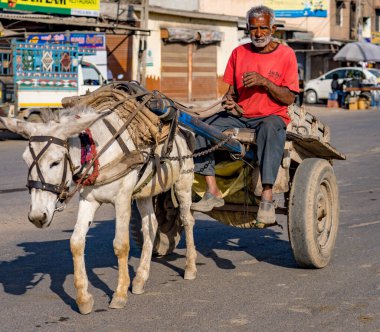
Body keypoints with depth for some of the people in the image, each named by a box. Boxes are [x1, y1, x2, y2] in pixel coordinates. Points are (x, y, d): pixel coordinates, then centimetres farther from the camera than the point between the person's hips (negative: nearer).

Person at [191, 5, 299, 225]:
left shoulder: (286, 54, -1)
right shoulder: (239, 53, 10)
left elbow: (289, 99, -6)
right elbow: (233, 90, 15)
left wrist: (265, 82, -20)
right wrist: (229, 99, -9)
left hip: (273, 116, -4)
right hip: (239, 116, 4)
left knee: (270, 129, -41)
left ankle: (267, 196, -46)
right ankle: (213, 192, -23)